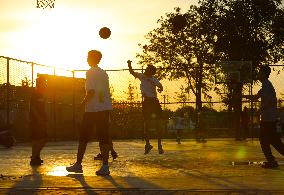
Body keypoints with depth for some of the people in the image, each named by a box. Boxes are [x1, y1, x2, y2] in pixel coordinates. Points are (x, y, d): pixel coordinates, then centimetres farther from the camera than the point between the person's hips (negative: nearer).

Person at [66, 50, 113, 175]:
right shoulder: (104, 73, 14)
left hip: (92, 109, -6)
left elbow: (91, 91, -18)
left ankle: (78, 164, 10)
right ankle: (105, 166, -5)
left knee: (83, 137, 5)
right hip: (105, 108, 6)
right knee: (103, 138, 2)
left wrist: (83, 103, -4)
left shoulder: (90, 72, -8)